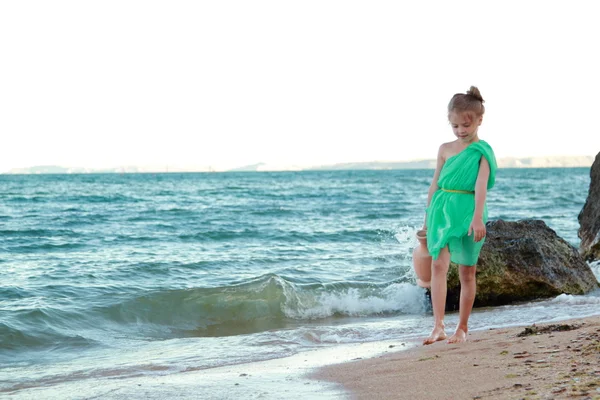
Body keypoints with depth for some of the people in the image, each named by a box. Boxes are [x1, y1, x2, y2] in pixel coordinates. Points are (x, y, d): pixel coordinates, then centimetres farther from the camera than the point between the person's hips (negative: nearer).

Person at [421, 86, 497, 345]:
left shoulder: (482, 151, -2)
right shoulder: (445, 149, 10)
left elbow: (481, 185, -14)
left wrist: (477, 217, -25)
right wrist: (428, 217, 16)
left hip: (468, 212, -3)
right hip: (441, 210, 3)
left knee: (467, 273, 5)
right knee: (438, 265, -12)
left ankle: (462, 328, 16)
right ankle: (438, 327, -18)